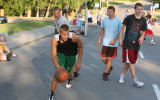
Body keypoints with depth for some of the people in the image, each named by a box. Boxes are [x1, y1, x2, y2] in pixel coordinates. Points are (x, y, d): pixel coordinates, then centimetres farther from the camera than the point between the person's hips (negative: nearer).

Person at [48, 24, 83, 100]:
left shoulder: (73, 37, -35)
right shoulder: (54, 40, -34)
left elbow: (80, 47, -14)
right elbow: (53, 56, -34)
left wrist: (79, 62, -14)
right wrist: (58, 67, -52)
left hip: (71, 54, 1)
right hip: (60, 53, -1)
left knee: (68, 72, 13)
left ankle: (70, 79, 55)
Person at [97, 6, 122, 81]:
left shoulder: (118, 21, -9)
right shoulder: (104, 20, 2)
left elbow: (120, 32, -5)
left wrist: (114, 40, -15)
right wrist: (99, 39, 14)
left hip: (113, 44, -3)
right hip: (105, 43, 3)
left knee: (109, 59, 1)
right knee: (103, 58, 3)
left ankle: (105, 74, 13)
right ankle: (109, 67, 32)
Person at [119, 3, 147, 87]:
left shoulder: (143, 20, 7)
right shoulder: (129, 18, -4)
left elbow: (143, 31, 16)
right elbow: (122, 28, 1)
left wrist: (142, 37, -6)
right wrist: (120, 39, -4)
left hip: (136, 44, 4)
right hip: (128, 43, -4)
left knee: (129, 62, 11)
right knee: (131, 61, -7)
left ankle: (122, 75, 30)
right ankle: (135, 80, -5)